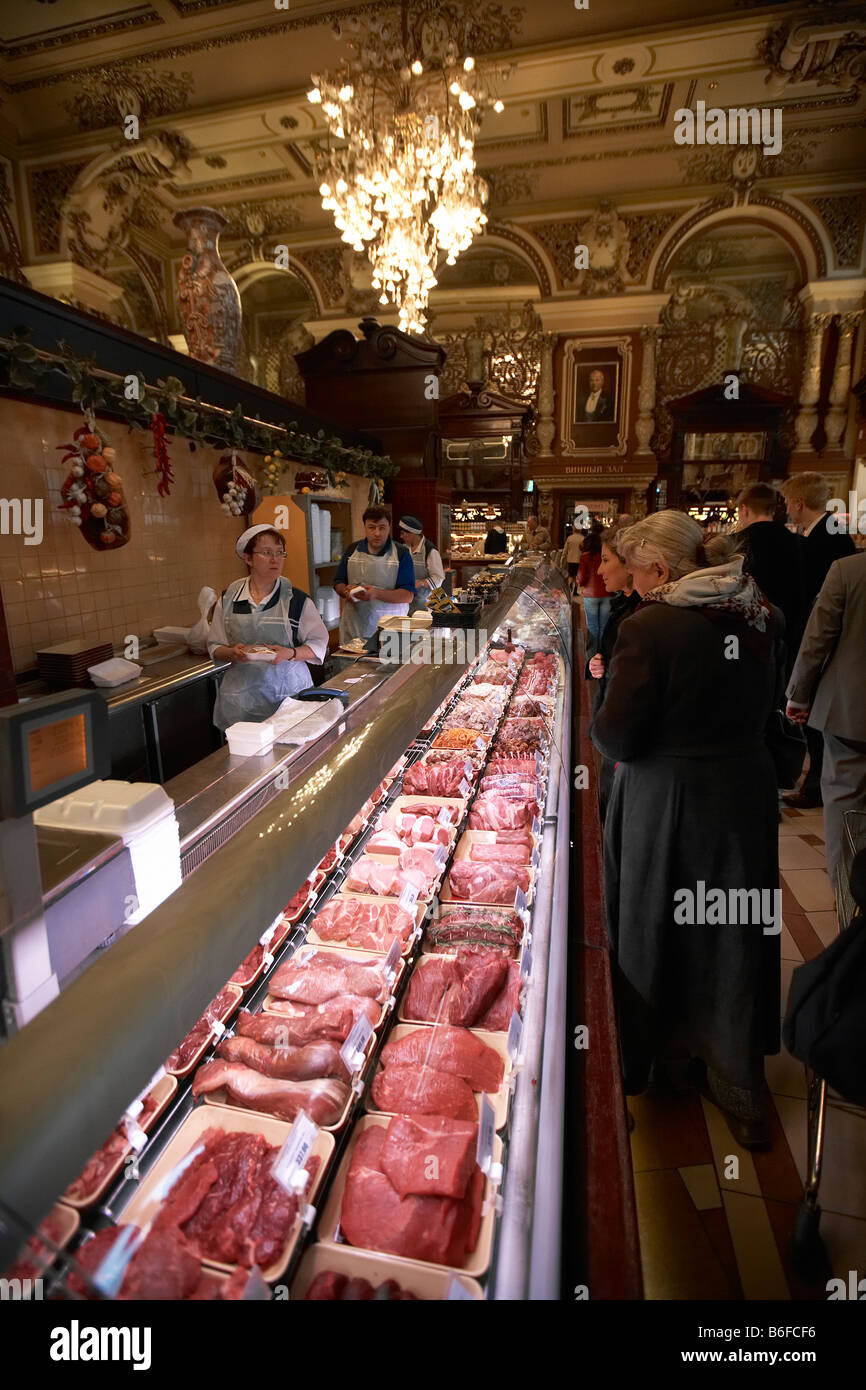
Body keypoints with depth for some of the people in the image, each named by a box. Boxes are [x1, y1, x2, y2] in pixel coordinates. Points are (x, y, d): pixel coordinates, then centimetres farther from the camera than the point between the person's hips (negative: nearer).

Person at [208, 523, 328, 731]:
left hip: (287, 690, -1)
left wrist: (290, 653, -16)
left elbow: (318, 645, 2)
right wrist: (232, 653, -10)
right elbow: (215, 647, 12)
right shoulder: (229, 597, 6)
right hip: (242, 695, 2)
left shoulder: (297, 599, -1)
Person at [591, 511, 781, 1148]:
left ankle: (634, 1064, 39)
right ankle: (741, 1096, 36)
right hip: (747, 790, 6)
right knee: (733, 938, 19)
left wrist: (598, 711, 2)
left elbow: (618, 739, -19)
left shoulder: (652, 626, -20)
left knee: (647, 932, 16)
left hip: (667, 801, -5)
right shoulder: (755, 617, 1)